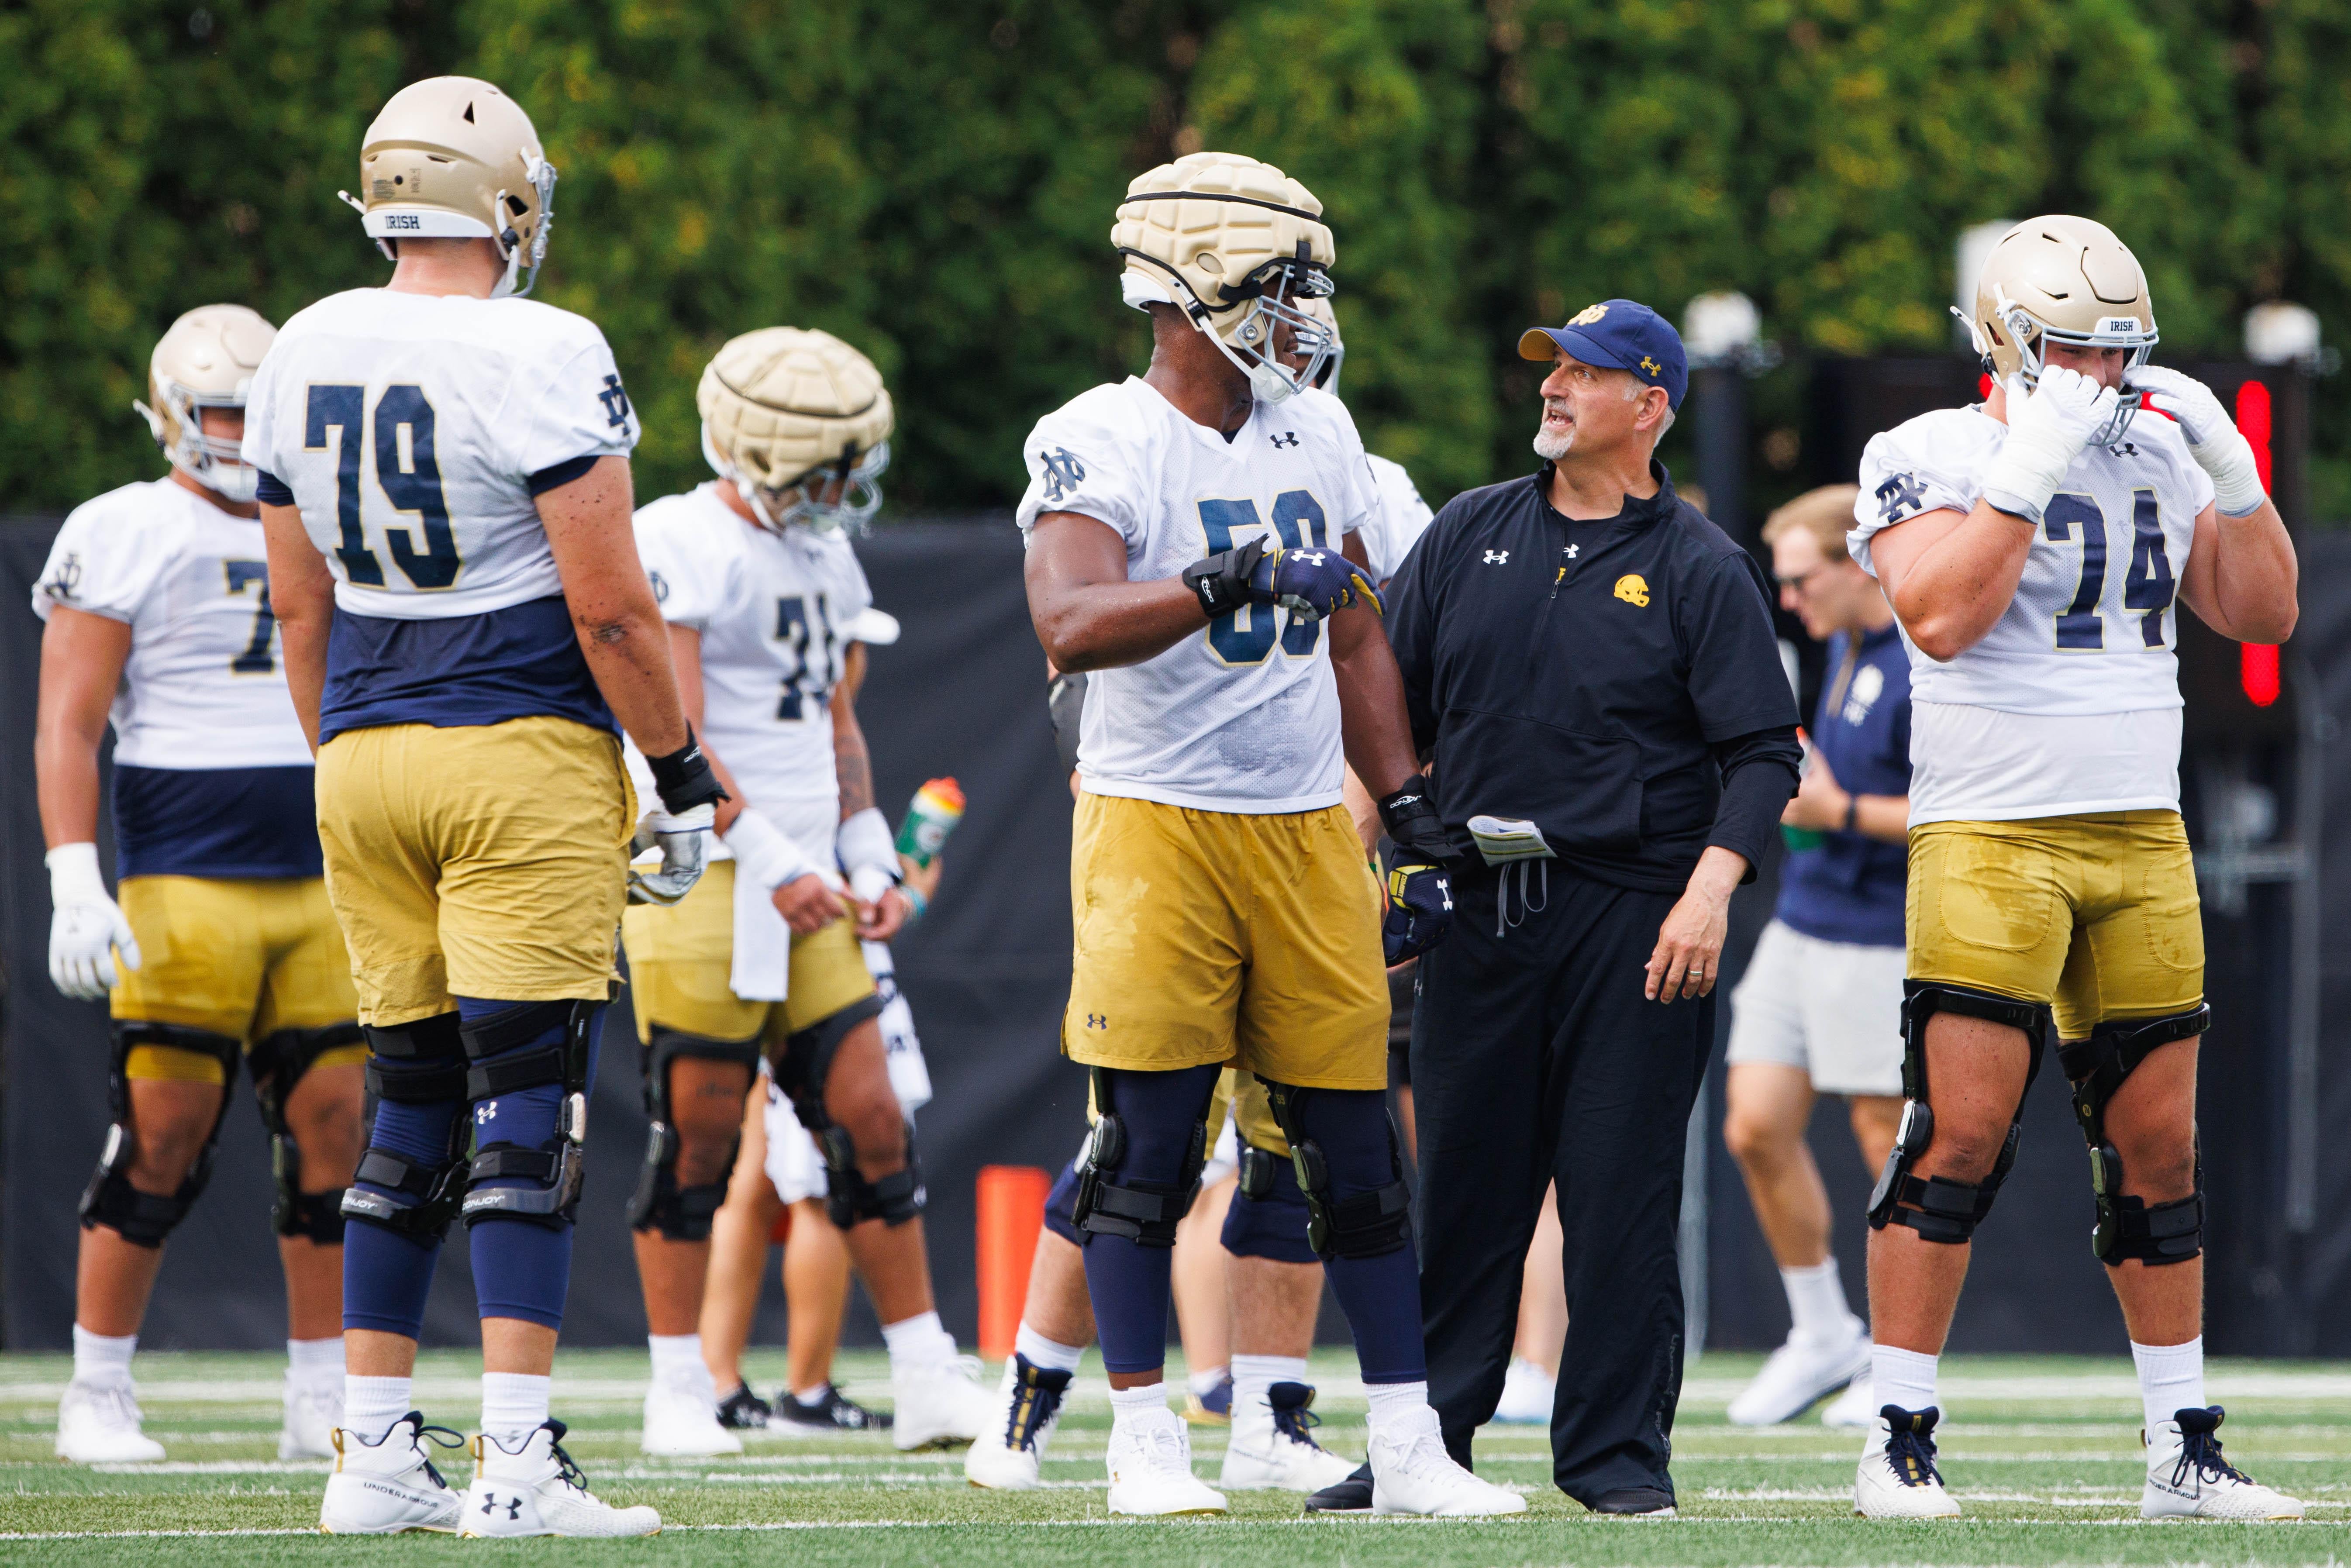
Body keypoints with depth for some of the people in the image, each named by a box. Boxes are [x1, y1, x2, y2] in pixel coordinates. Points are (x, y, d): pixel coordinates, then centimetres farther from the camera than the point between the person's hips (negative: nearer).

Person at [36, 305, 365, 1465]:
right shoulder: (124, 537, -2)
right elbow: (67, 727, -7)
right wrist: (75, 887, -17)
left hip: (319, 880, 6)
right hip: (183, 880, -5)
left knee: (334, 1129, 0)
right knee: (163, 1135, -7)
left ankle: (322, 1403, 6)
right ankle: (96, 1399, 1)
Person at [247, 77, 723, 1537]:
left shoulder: (304, 358, 7)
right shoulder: (542, 361, -13)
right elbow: (610, 605, -14)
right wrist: (684, 770, -3)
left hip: (367, 760, 6)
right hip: (523, 754, -6)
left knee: (412, 1104, 12)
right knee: (530, 1101, -6)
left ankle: (376, 1455, 11)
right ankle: (517, 1461, -11)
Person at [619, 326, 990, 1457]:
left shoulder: (823, 559, 16)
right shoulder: (680, 547, -11)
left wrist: (871, 862, 13)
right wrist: (771, 864, -20)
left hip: (802, 881, 7)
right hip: (705, 881, -7)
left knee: (868, 1118, 2)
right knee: (699, 1130, -3)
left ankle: (926, 1380, 4)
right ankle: (679, 1393, 6)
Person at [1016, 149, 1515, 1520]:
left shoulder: (1317, 438, 12)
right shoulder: (1102, 446, -9)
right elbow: (1072, 624, -26)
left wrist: (1415, 817, 14)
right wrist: (1227, 584, -39)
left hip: (1308, 826, 5)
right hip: (1157, 825, -5)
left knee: (1355, 1147, 5)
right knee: (1151, 1142, -5)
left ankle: (1410, 1445, 10)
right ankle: (1144, 1441, 4)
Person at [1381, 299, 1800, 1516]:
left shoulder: (1698, 569, 0)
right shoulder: (1469, 536, 12)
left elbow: (1761, 753, -4)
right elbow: (1392, 714, 15)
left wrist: (1708, 894, -17)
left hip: (1635, 913, -4)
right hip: (1478, 903, 4)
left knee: (1622, 1188, -3)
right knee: (1458, 1184, 5)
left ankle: (1617, 1447, 3)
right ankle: (1421, 1438, 10)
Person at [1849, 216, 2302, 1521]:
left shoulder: (2154, 458, 13)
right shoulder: (1929, 460, -5)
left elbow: (2262, 614, 13)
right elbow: (1943, 617, -20)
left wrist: (2229, 471, -1)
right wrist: (2033, 468, -22)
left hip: (2143, 835, 6)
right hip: (1989, 837, -5)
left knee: (2157, 1142, 7)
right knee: (1959, 1132, -11)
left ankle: (2184, 1453, 13)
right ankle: (1898, 1444, -6)